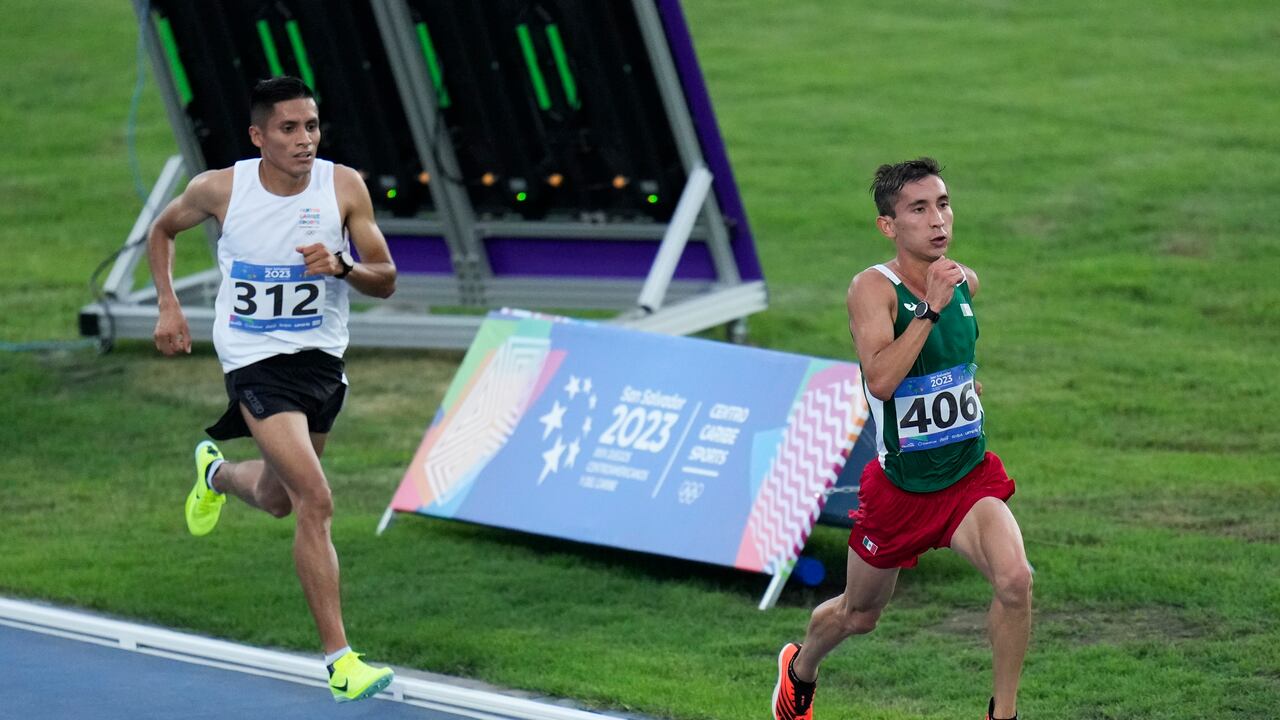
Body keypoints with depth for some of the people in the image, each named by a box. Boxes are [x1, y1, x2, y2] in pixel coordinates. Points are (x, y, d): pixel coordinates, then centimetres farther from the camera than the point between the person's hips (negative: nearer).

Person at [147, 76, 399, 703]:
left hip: (322, 360, 4)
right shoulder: (219, 190, -11)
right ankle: (339, 660, -17)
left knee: (278, 500, 23)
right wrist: (168, 306, 0)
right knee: (314, 500, -19)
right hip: (255, 362, -4)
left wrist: (342, 266, -24)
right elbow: (161, 231, 10)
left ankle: (216, 472, 60)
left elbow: (386, 279, -3)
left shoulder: (344, 187, -9)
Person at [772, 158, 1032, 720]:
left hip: (969, 475, 3)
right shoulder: (873, 288, -18)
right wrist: (930, 307, -37)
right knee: (858, 615, 17)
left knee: (1015, 578, -25)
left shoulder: (966, 282, 0)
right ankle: (800, 669, 51)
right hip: (899, 485, -3)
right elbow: (881, 379, -35)